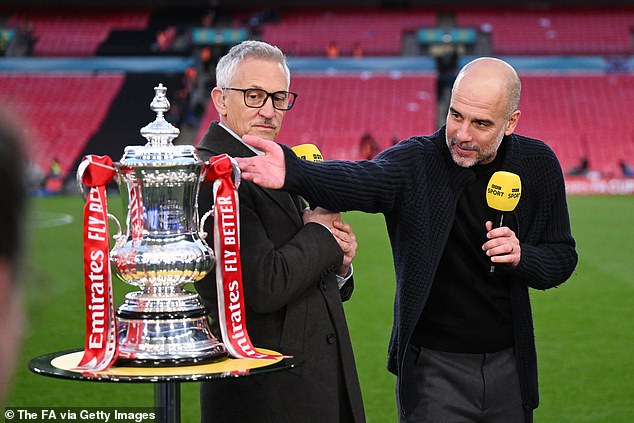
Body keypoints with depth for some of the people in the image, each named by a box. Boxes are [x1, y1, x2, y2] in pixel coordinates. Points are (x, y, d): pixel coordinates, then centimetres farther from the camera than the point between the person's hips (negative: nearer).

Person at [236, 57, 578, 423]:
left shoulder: (539, 165, -2)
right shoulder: (417, 162, -13)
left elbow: (564, 257, 6)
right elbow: (359, 180, -35)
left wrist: (521, 256, -17)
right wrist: (292, 172, -56)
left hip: (509, 366, 4)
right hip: (435, 368, -3)